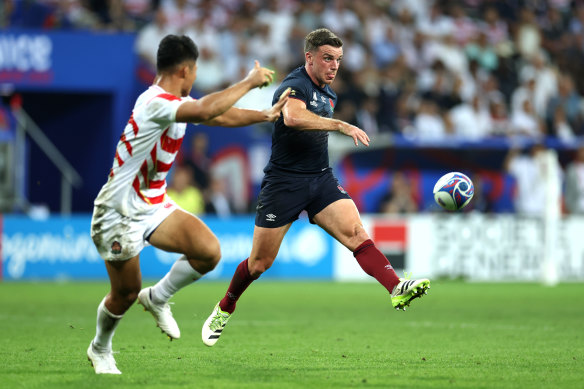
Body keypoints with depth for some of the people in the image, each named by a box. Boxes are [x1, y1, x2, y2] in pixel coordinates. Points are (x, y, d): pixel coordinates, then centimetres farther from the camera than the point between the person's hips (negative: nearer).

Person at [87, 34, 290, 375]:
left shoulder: (179, 102, 6)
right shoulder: (155, 104, -25)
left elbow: (219, 115, 24)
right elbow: (206, 111, -40)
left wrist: (264, 116, 20)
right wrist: (249, 83, -31)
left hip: (155, 205, 8)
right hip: (121, 212, -8)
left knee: (209, 251, -13)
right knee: (125, 294, 2)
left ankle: (158, 298, 11)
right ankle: (100, 350, 31)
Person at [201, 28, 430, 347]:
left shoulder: (328, 94, 13)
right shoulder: (294, 86, -14)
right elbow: (293, 117, -38)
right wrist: (341, 125, -42)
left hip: (320, 180, 6)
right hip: (283, 183, -6)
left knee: (355, 233, -18)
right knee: (260, 261, 3)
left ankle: (397, 290, -35)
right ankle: (224, 310, 26)